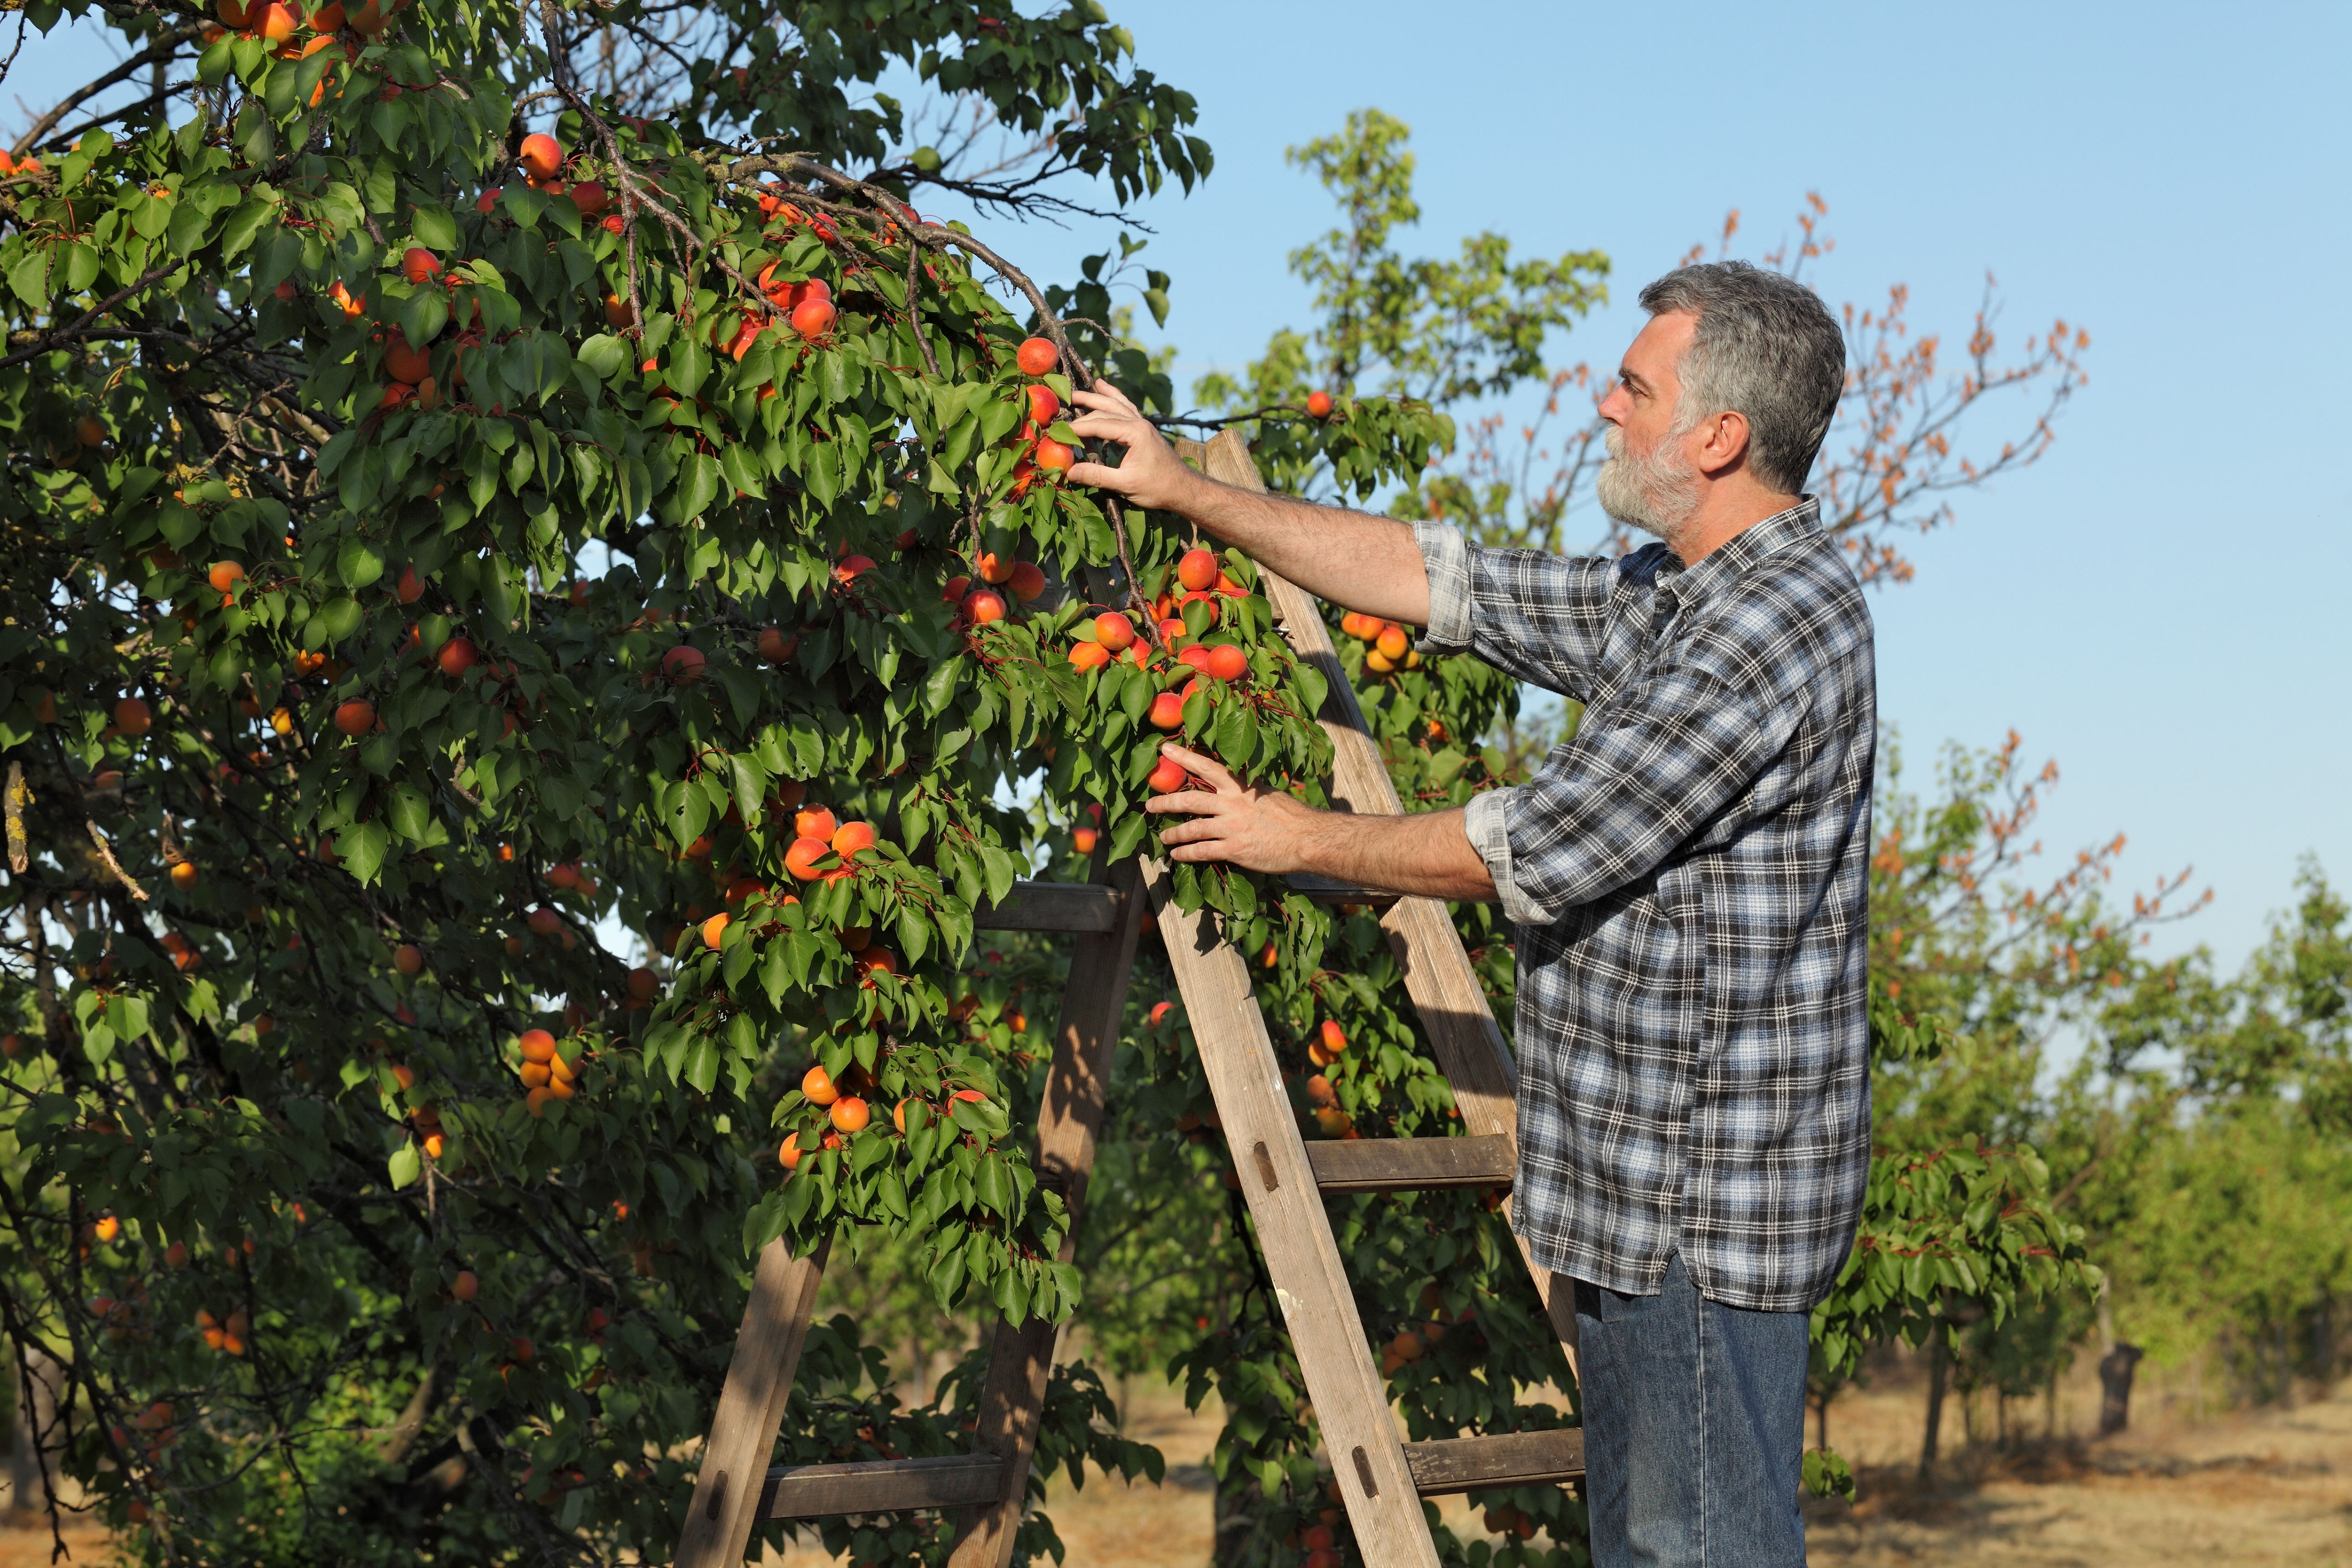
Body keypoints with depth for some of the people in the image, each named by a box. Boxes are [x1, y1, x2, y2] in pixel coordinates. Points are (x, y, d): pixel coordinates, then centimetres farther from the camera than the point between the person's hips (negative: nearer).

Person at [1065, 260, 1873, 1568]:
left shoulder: (1777, 623, -20)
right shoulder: (1676, 595, 13)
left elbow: (1533, 853, -18)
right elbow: (1439, 582, 18)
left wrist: (1303, 841, -4)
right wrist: (1191, 495, 16)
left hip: (1710, 1190, -10)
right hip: (1649, 1177, 10)